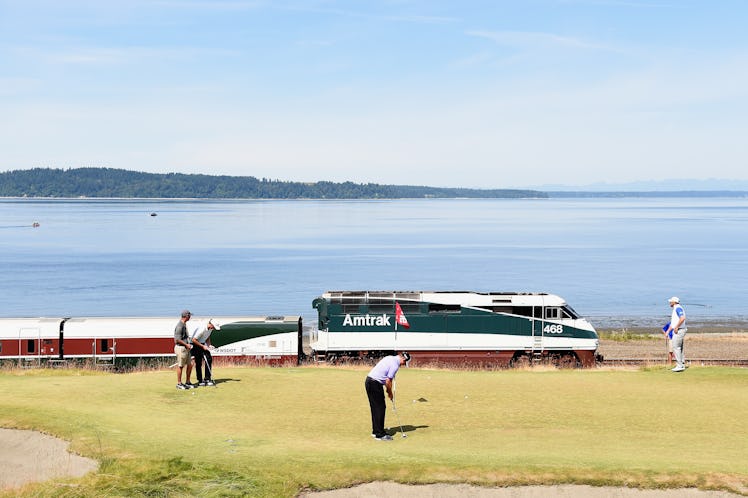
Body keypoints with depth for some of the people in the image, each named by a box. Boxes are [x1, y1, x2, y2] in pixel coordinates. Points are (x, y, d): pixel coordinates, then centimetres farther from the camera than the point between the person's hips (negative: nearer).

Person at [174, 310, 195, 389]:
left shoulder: (184, 324, 13)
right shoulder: (180, 325, -18)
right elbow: (177, 339, -22)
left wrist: (188, 345, 13)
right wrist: (186, 344, -15)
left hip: (186, 348, 10)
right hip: (180, 348, -10)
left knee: (190, 364, 11)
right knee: (180, 366, -1)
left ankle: (187, 383, 19)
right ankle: (179, 384, 8)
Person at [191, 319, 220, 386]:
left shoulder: (210, 329, -3)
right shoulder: (202, 329, -30)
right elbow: (194, 340, -27)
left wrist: (208, 346, -2)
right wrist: (203, 346, -21)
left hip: (203, 345, 8)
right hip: (196, 345, -8)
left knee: (209, 359, -2)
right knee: (198, 363, -5)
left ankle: (207, 378, 4)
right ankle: (200, 381, 4)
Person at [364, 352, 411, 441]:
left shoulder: (390, 358, 15)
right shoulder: (395, 365, -14)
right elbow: (388, 381, -13)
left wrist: (388, 389, 18)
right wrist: (390, 393, 3)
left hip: (369, 381, 10)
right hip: (375, 384, -10)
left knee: (375, 408, 16)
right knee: (380, 408, -4)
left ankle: (375, 431, 22)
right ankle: (380, 434, -3)